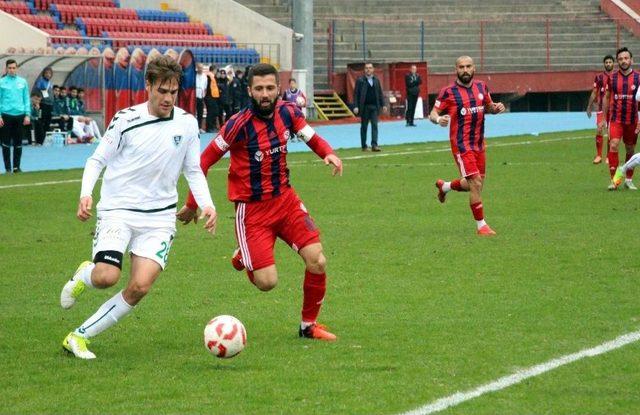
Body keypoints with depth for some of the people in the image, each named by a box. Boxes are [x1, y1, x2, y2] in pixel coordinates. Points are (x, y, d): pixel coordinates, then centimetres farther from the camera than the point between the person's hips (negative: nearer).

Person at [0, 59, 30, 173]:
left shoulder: (23, 82, 8)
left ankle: (17, 166, 12)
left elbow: (27, 99, 10)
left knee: (18, 143, 5)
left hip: (20, 116, 2)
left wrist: (27, 115, 1)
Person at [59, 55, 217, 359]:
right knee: (106, 277, -23)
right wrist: (86, 194, -14)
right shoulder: (126, 120, -4)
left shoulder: (187, 123, 5)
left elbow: (193, 171, 15)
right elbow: (97, 160, 3)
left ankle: (79, 336, -1)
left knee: (140, 287, -15)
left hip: (159, 217, 3)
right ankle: (84, 275, 16)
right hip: (118, 210, -3)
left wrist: (206, 204, -2)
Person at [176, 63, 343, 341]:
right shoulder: (240, 124, -19)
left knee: (317, 261, -9)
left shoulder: (287, 112, -4)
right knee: (267, 282, -12)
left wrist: (328, 153, -14)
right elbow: (205, 161, -12)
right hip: (251, 209, -5)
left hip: (285, 199, 5)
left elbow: (311, 138, 9)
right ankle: (244, 257, 24)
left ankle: (309, 325, 13)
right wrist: (192, 205, -8)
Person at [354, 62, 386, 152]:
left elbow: (380, 93, 12)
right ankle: (364, 146, 12)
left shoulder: (376, 80, 9)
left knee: (375, 126, -6)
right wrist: (356, 106, -13)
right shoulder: (360, 80, -2)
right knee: (364, 127, 5)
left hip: (374, 106, 3)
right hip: (364, 107, -3)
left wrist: (383, 105, 5)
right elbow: (356, 94, -5)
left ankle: (374, 145, -10)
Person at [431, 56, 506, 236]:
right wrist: (438, 119, -28)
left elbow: (488, 107, 20)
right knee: (476, 183, -13)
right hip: (461, 144, -6)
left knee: (477, 184, 15)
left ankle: (444, 186, 43)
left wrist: (496, 107, -3)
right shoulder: (448, 92, -9)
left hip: (479, 143, 6)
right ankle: (481, 225, 0)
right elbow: (433, 113, -5)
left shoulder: (481, 87, 7)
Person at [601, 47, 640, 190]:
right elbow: (607, 98, 12)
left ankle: (629, 180, 23)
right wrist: (604, 119, 11)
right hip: (615, 119, 0)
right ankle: (613, 180, -16)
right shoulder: (612, 78, 2)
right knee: (613, 146, -17)